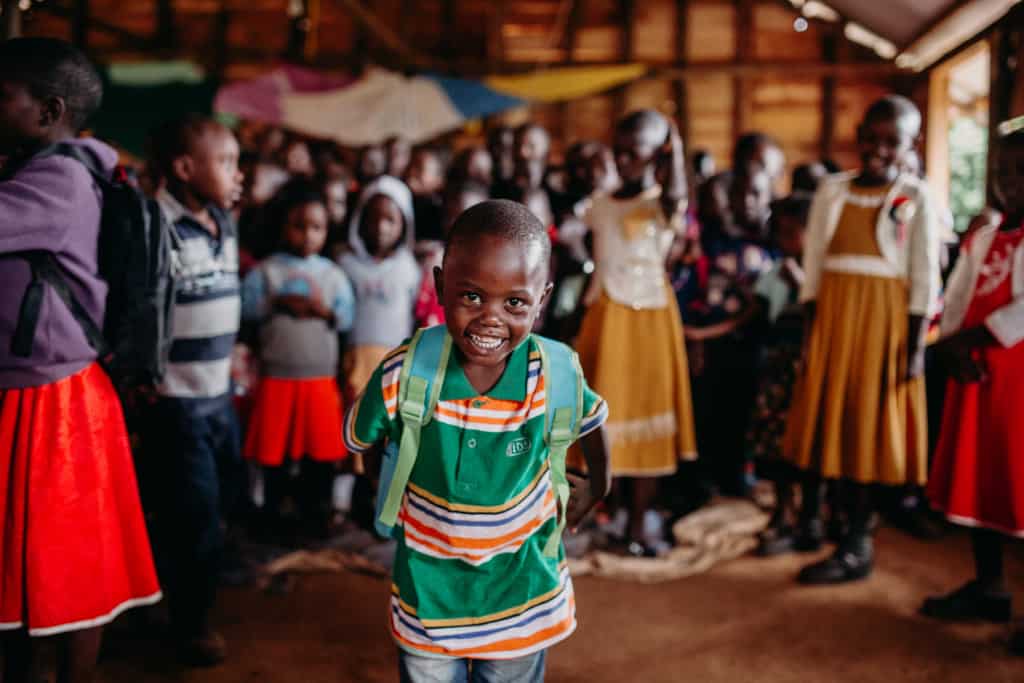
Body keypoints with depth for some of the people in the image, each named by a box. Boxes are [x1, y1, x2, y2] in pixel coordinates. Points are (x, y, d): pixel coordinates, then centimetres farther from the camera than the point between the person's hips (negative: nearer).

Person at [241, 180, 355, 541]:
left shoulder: (333, 273, 6)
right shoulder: (265, 271, -1)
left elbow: (348, 315, 0)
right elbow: (245, 307, -9)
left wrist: (324, 310, -18)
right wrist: (277, 302, -20)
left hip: (322, 377, 2)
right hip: (277, 376, -2)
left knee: (321, 448, 6)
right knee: (276, 448, 9)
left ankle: (315, 512, 21)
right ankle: (273, 513, 24)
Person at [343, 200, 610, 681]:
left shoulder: (556, 376, -21)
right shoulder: (403, 375, -24)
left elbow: (591, 420, 2)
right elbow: (358, 440, -3)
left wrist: (597, 485, 17)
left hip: (521, 593, 1)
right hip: (428, 593, 0)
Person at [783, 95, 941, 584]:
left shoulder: (916, 197, -2)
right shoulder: (832, 191, 7)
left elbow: (925, 277, -4)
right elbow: (814, 265, 8)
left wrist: (915, 346, -9)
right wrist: (811, 331, 3)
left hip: (884, 320, -4)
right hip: (834, 316, 4)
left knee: (870, 426, -1)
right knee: (837, 421, 5)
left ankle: (856, 547, 6)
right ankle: (856, 538, 18)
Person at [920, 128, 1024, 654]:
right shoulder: (980, 239, 14)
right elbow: (954, 304, 9)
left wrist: (971, 338, -16)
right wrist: (953, 348, -9)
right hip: (974, 373, 7)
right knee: (976, 481, 12)